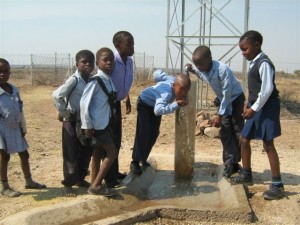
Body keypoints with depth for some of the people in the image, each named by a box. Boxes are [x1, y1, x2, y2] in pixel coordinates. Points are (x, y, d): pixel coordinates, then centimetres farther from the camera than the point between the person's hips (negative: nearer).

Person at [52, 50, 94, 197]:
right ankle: (68, 184, 16)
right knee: (71, 155, 2)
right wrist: (65, 113, -17)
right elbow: (56, 96, -25)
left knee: (87, 152, 16)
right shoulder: (74, 80, -17)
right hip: (72, 122, -7)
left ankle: (80, 178, 34)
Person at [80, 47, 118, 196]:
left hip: (105, 123, 8)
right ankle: (96, 185, 3)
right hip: (97, 124, -8)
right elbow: (84, 103, -20)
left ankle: (95, 185, 23)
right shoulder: (96, 81, -18)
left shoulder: (109, 80, 7)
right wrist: (87, 125, -19)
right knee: (112, 152, -5)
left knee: (98, 153, 13)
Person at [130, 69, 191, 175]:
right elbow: (158, 110, -63)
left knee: (154, 133, 7)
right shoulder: (167, 92, -47)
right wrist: (176, 105, -70)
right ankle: (135, 162, -11)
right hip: (144, 103, -8)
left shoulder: (174, 80, -25)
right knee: (143, 132, -17)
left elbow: (158, 74, -9)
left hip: (155, 104, 8)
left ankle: (143, 159, 21)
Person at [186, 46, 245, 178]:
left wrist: (219, 115, -24)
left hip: (235, 99, -6)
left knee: (237, 131, -4)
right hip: (222, 100, 6)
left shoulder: (222, 70, -34)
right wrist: (192, 71, -4)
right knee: (225, 132, 2)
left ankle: (235, 162, 6)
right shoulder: (203, 69, -13)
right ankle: (230, 164, 6)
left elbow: (227, 94, -28)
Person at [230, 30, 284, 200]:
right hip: (256, 106, 10)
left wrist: (254, 108, -19)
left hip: (267, 107, -10)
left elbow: (267, 89, -22)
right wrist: (249, 104, 12)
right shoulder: (254, 63, 12)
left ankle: (278, 185, -1)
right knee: (245, 140, 13)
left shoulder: (264, 63, -17)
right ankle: (247, 175, 28)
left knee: (268, 144, -8)